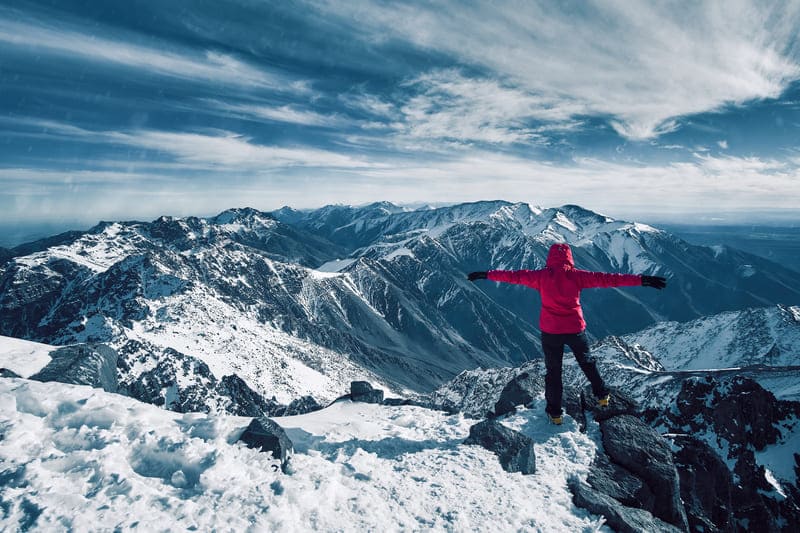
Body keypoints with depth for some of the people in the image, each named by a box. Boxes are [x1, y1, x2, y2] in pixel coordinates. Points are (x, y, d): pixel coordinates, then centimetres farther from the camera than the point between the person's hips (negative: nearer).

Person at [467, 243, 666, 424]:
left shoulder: (541, 276, -7)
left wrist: (487, 275, 8)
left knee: (553, 371, 13)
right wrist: (642, 280, -6)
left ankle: (555, 412, 20)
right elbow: (606, 279, -9)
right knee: (587, 362, 27)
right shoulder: (576, 275, -8)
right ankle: (602, 395, 39)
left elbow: (515, 275, -1)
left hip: (550, 331, 0)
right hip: (575, 329, 0)